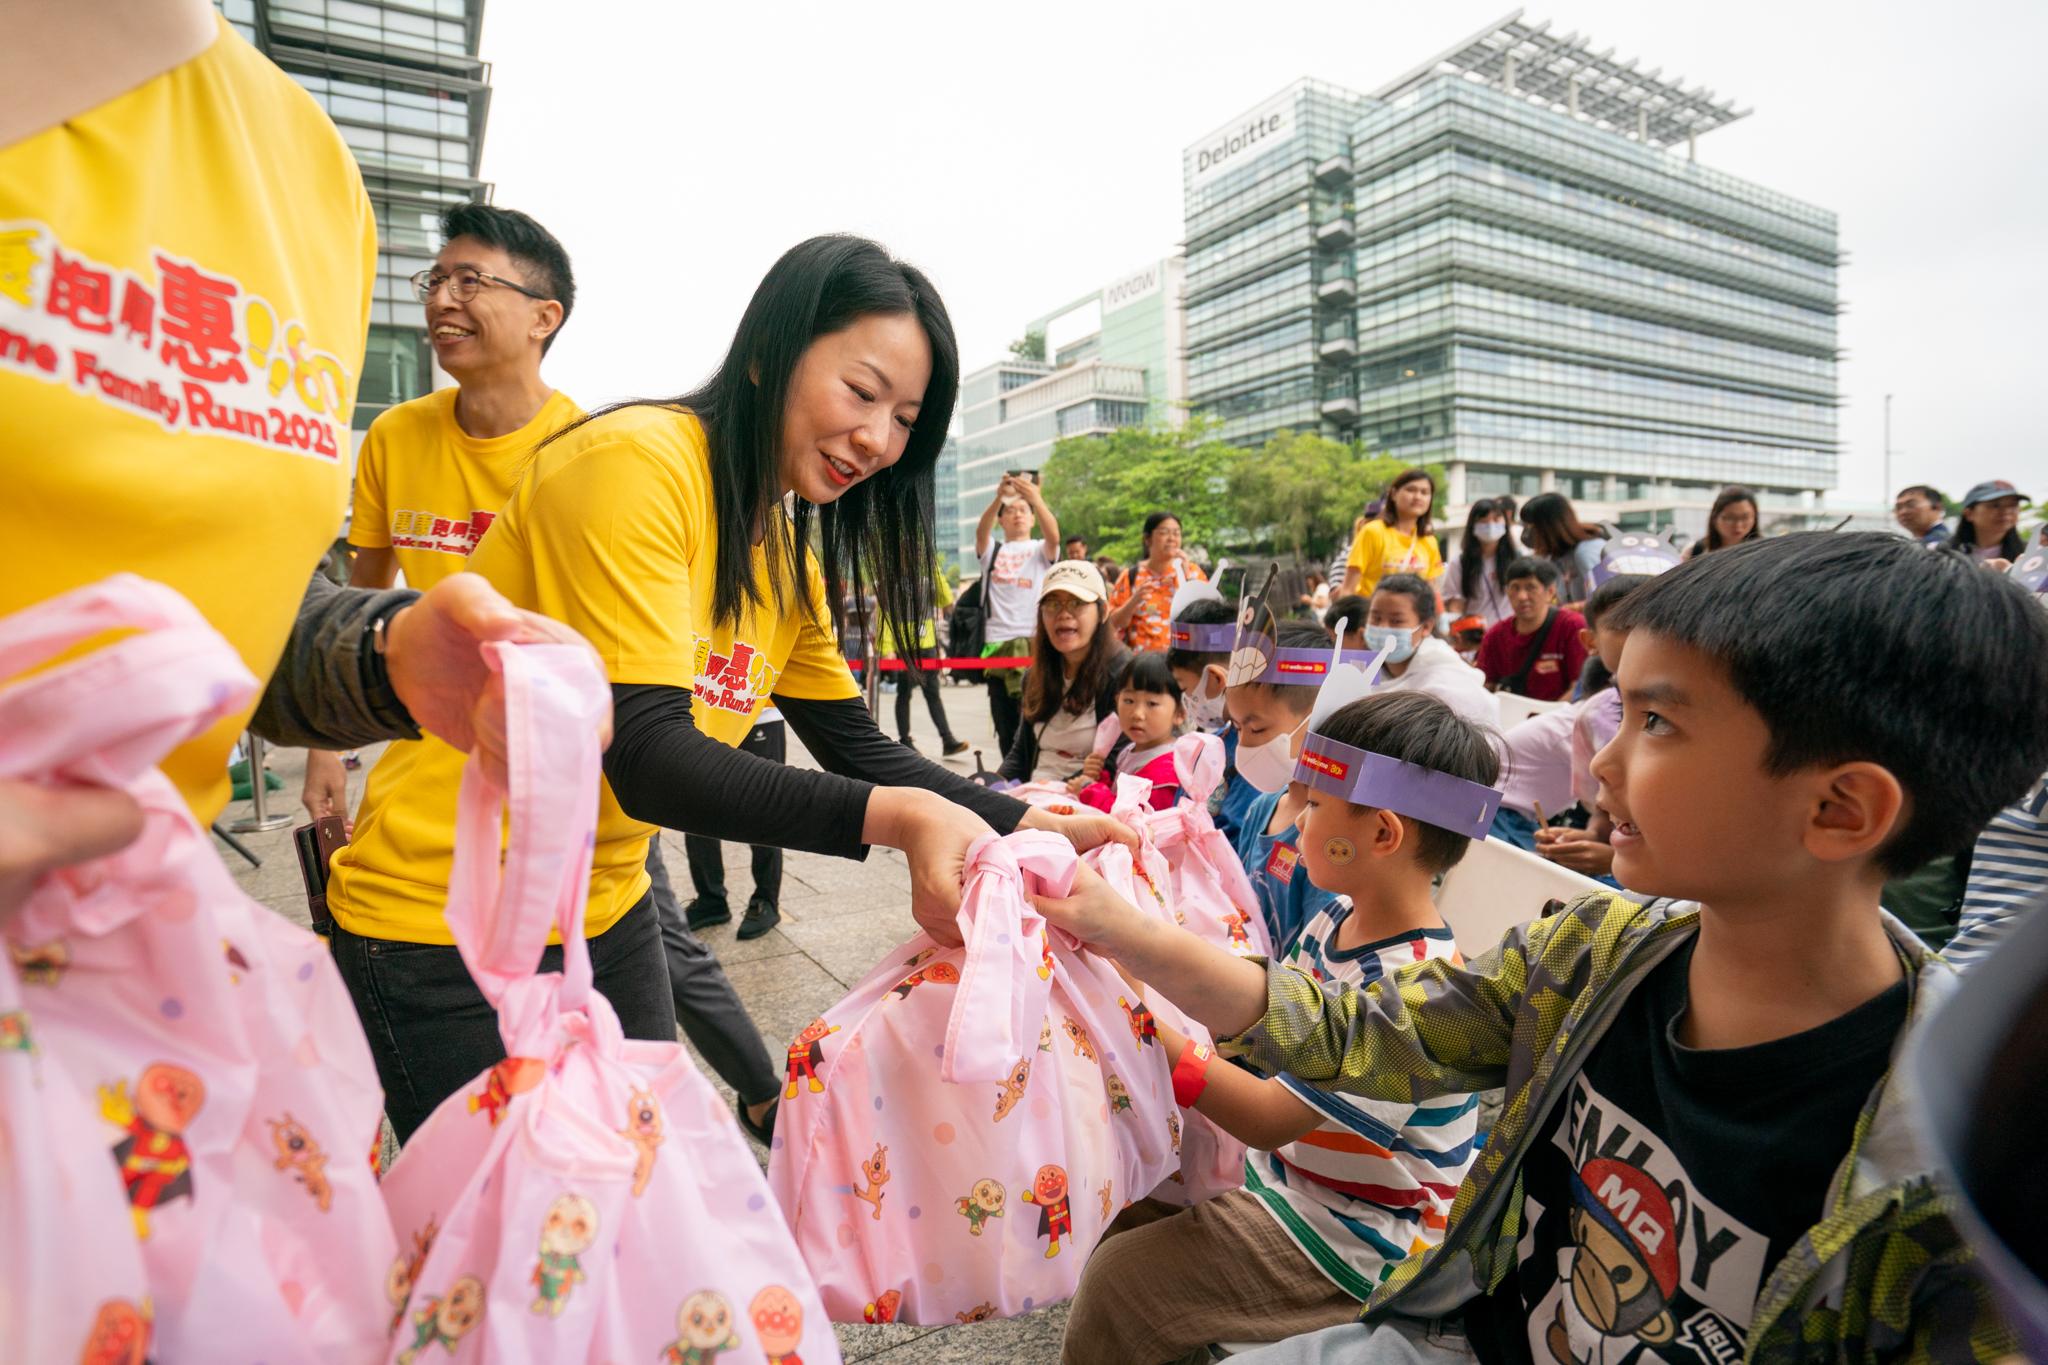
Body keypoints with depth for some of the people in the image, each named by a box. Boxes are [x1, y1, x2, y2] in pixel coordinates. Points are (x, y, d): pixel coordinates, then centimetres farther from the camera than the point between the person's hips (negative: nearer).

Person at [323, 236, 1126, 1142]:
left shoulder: (788, 553, 4)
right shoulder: (633, 461, -21)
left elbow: (858, 750, 2)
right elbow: (649, 759, -29)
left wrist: (1034, 826, -11)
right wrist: (895, 818, -40)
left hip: (603, 913, 7)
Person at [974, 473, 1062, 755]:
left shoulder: (1041, 550, 14)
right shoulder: (992, 551, 17)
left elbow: (1053, 536, -10)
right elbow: (981, 530, -5)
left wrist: (1036, 498, -26)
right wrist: (998, 497, -24)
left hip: (1034, 644, -2)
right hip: (997, 645, 2)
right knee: (1005, 726, 3)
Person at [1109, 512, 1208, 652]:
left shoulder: (1192, 571, 7)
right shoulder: (1130, 576, 4)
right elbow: (1114, 624, 1)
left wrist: (1187, 576, -8)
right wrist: (1134, 601, -14)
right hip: (1142, 657, 0)